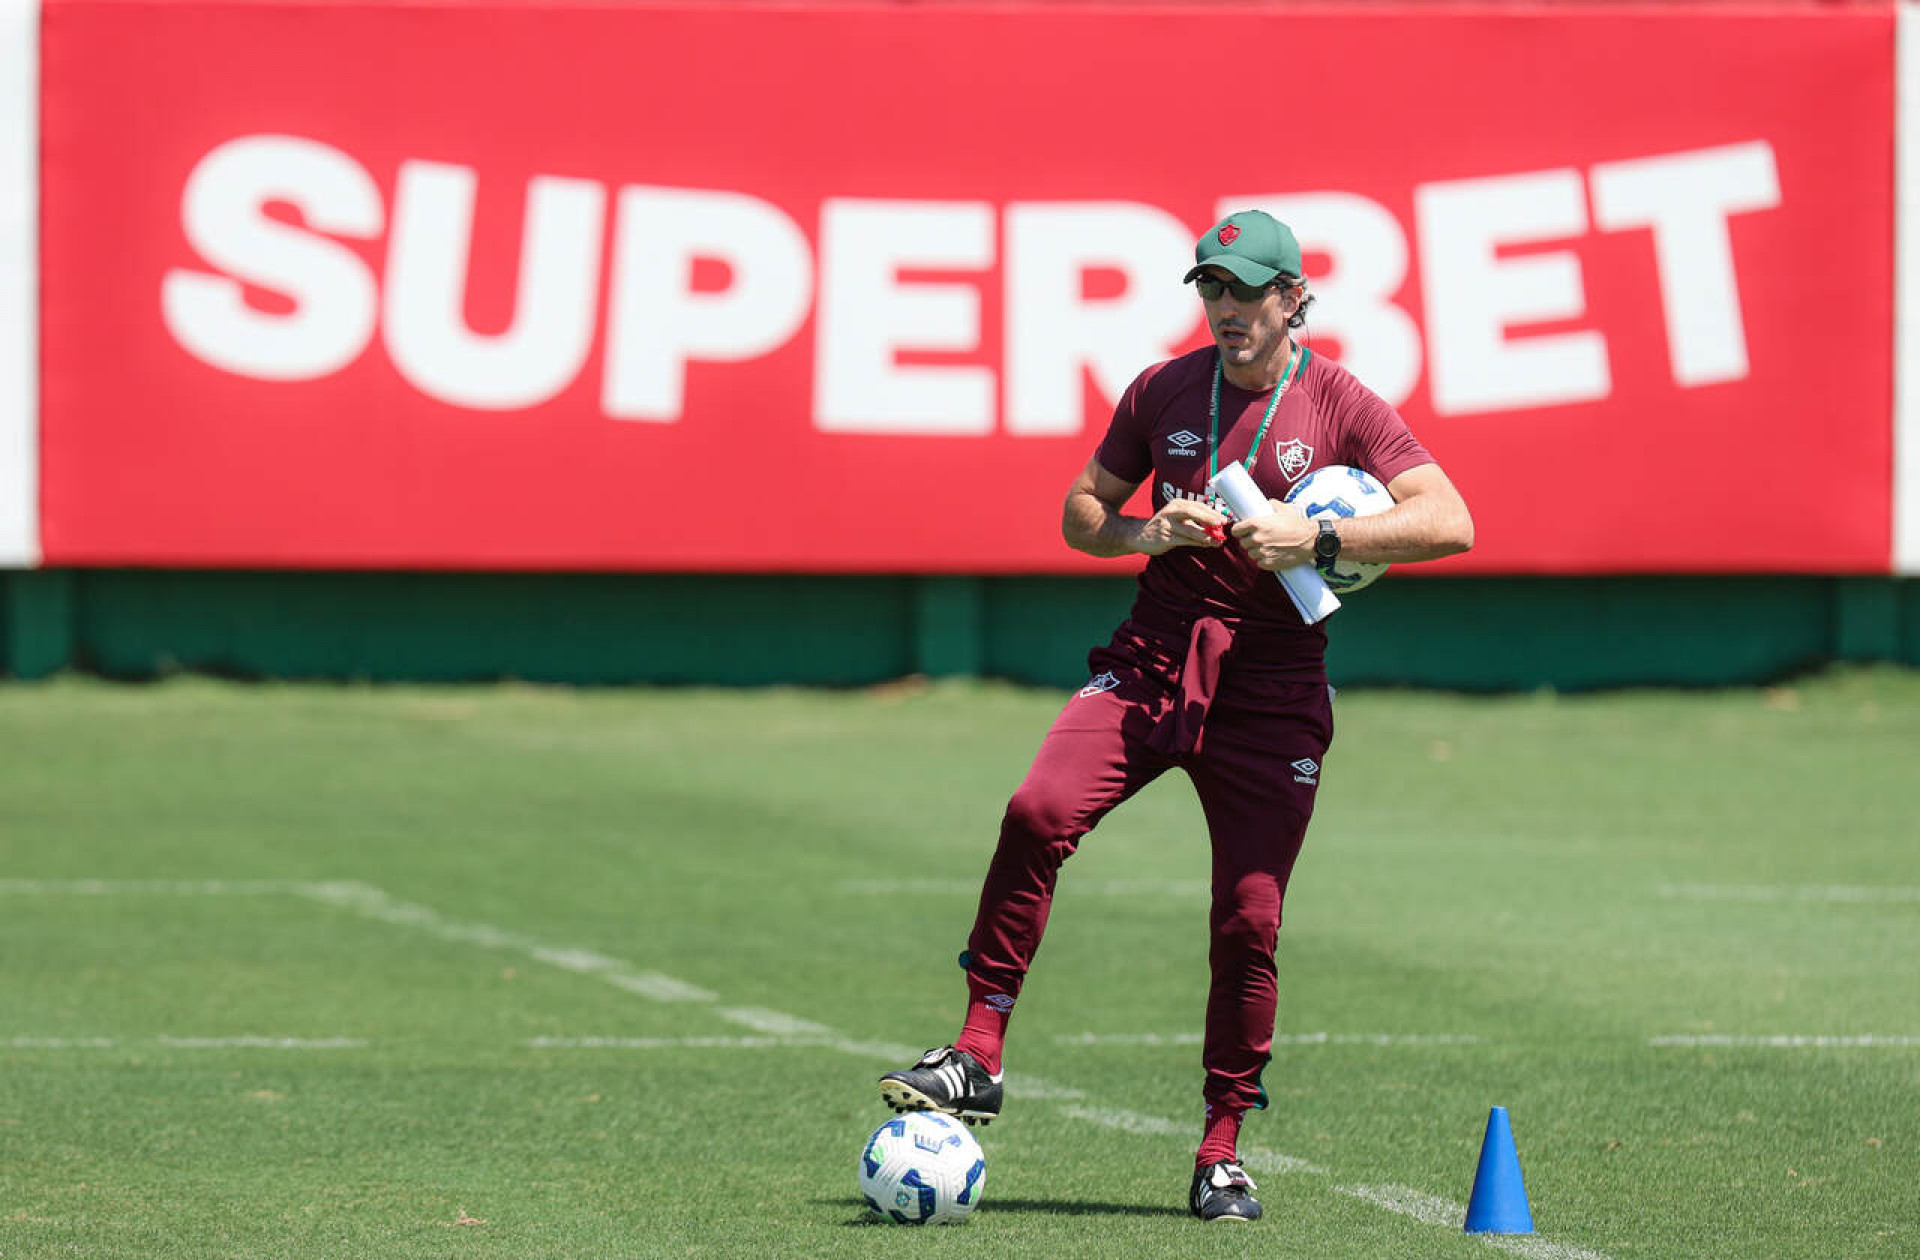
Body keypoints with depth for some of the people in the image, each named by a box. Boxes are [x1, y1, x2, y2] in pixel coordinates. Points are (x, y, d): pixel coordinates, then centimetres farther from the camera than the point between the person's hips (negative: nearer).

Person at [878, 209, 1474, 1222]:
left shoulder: (1341, 406, -1)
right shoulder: (1165, 391, 9)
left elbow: (1448, 522, -11)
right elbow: (1081, 514, 17)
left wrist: (1315, 538, -21)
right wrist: (1148, 532, -5)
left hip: (1273, 683, -2)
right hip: (1154, 656, 2)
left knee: (1250, 919, -4)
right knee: (1039, 811, -24)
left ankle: (1221, 1153, 9)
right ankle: (978, 1055, -18)